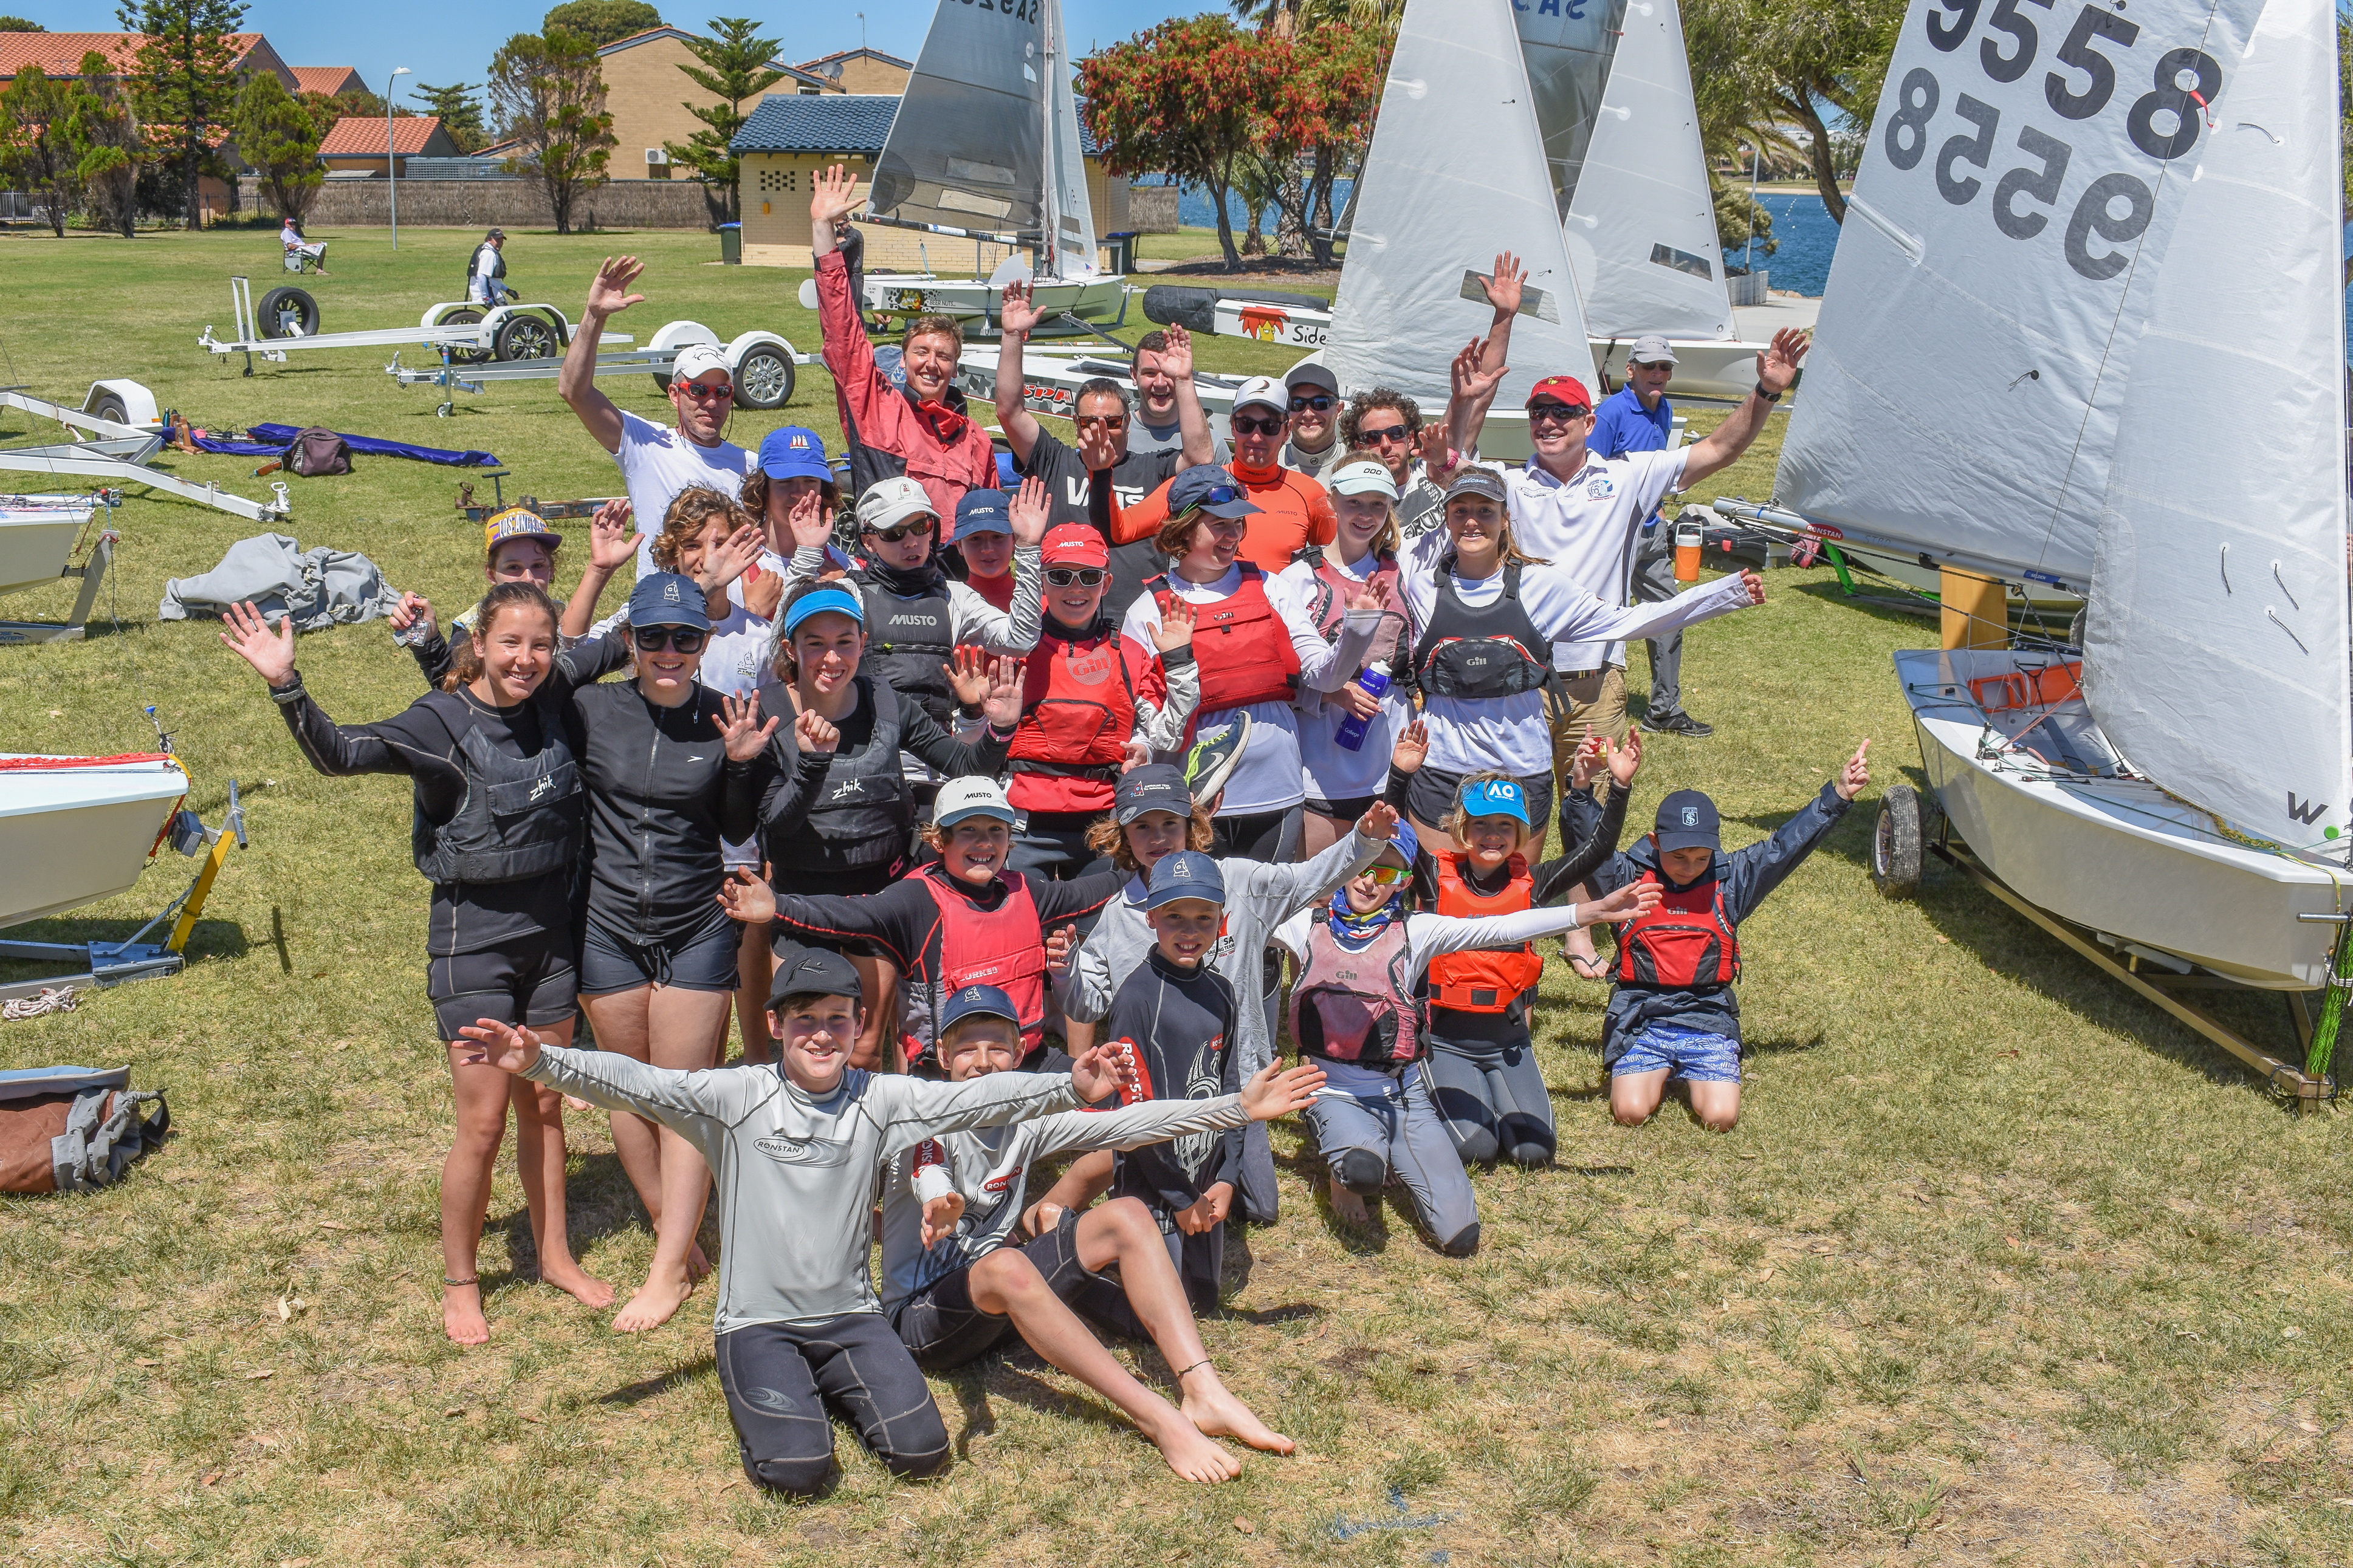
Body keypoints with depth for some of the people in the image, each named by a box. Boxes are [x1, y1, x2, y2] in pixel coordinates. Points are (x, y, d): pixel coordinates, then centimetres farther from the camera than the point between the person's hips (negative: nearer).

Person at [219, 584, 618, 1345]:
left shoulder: (552, 697, -2)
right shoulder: (442, 723, -16)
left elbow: (608, 650, 16)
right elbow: (340, 752, -29)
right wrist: (285, 685, -41)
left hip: (551, 929, 5)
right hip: (474, 938, -5)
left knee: (543, 1104, 17)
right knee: (483, 1123, 0)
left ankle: (555, 1255, 33)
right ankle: (459, 1283, 19)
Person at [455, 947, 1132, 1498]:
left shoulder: (881, 1100, -3)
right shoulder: (736, 1096, -8)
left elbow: (977, 1098, -13)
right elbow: (633, 1084, -17)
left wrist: (1071, 1086, -28)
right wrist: (539, 1062, -33)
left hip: (850, 1316, 3)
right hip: (757, 1321, -2)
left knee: (920, 1452, -12)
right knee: (797, 1469, -23)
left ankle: (836, 1388, 19)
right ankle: (772, 1390, 13)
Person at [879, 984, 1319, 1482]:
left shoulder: (1026, 1119, 4)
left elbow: (1123, 1125, -2)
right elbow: (928, 1173, -36)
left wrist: (1238, 1107, -9)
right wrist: (941, 1203, -61)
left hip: (998, 1301, 7)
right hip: (923, 1315, -7)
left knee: (1126, 1216, -9)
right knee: (1004, 1265, -39)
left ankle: (1205, 1395, -25)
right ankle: (1158, 1419, -41)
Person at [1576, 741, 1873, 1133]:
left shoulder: (1730, 881, 6)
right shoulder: (1630, 878, 0)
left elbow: (1786, 846, 5)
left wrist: (1837, 796, -1)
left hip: (1708, 1022, 1)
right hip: (1641, 1020, -1)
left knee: (1720, 1117, -18)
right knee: (1631, 1112, -22)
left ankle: (1692, 1075, 17)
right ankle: (1659, 1072, 14)